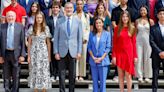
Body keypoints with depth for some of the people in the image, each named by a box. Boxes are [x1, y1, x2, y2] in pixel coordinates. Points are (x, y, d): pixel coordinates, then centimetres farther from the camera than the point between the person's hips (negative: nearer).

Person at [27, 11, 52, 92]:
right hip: (34, 52, 0)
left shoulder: (46, 28, 2)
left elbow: (48, 43, 6)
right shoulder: (31, 28, 2)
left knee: (44, 71, 0)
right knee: (35, 71, 3)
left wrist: (49, 55, 4)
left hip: (43, 52, 0)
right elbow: (29, 43, 5)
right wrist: (28, 55, 3)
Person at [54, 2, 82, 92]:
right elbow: (56, 38, 2)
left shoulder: (78, 21, 4)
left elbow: (80, 38, 4)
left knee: (72, 74, 7)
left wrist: (79, 51, -2)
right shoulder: (59, 21, 2)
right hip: (62, 51, 0)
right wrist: (56, 52, -3)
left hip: (73, 51, 1)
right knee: (61, 74, 2)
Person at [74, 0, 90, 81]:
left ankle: (81, 75, 5)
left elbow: (88, 28, 9)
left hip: (84, 39, 2)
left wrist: (86, 38, -2)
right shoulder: (73, 15, 5)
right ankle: (76, 74, -3)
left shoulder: (86, 15, 12)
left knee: (83, 56, 0)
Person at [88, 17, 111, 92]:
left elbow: (108, 47, -2)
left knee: (102, 80, -1)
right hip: (93, 61, 2)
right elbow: (89, 47, 5)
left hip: (103, 60, -2)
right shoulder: (92, 34, 6)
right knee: (95, 80, 7)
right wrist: (93, 57, -7)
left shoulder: (107, 34, 1)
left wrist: (101, 58, -9)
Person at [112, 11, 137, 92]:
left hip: (129, 53, 0)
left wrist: (135, 56, 0)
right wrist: (113, 56, -5)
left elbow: (134, 43, 4)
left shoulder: (132, 29, 3)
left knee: (128, 75, -1)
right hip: (119, 53, 1)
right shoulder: (117, 28, 2)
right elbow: (114, 43, 1)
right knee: (120, 75, 6)